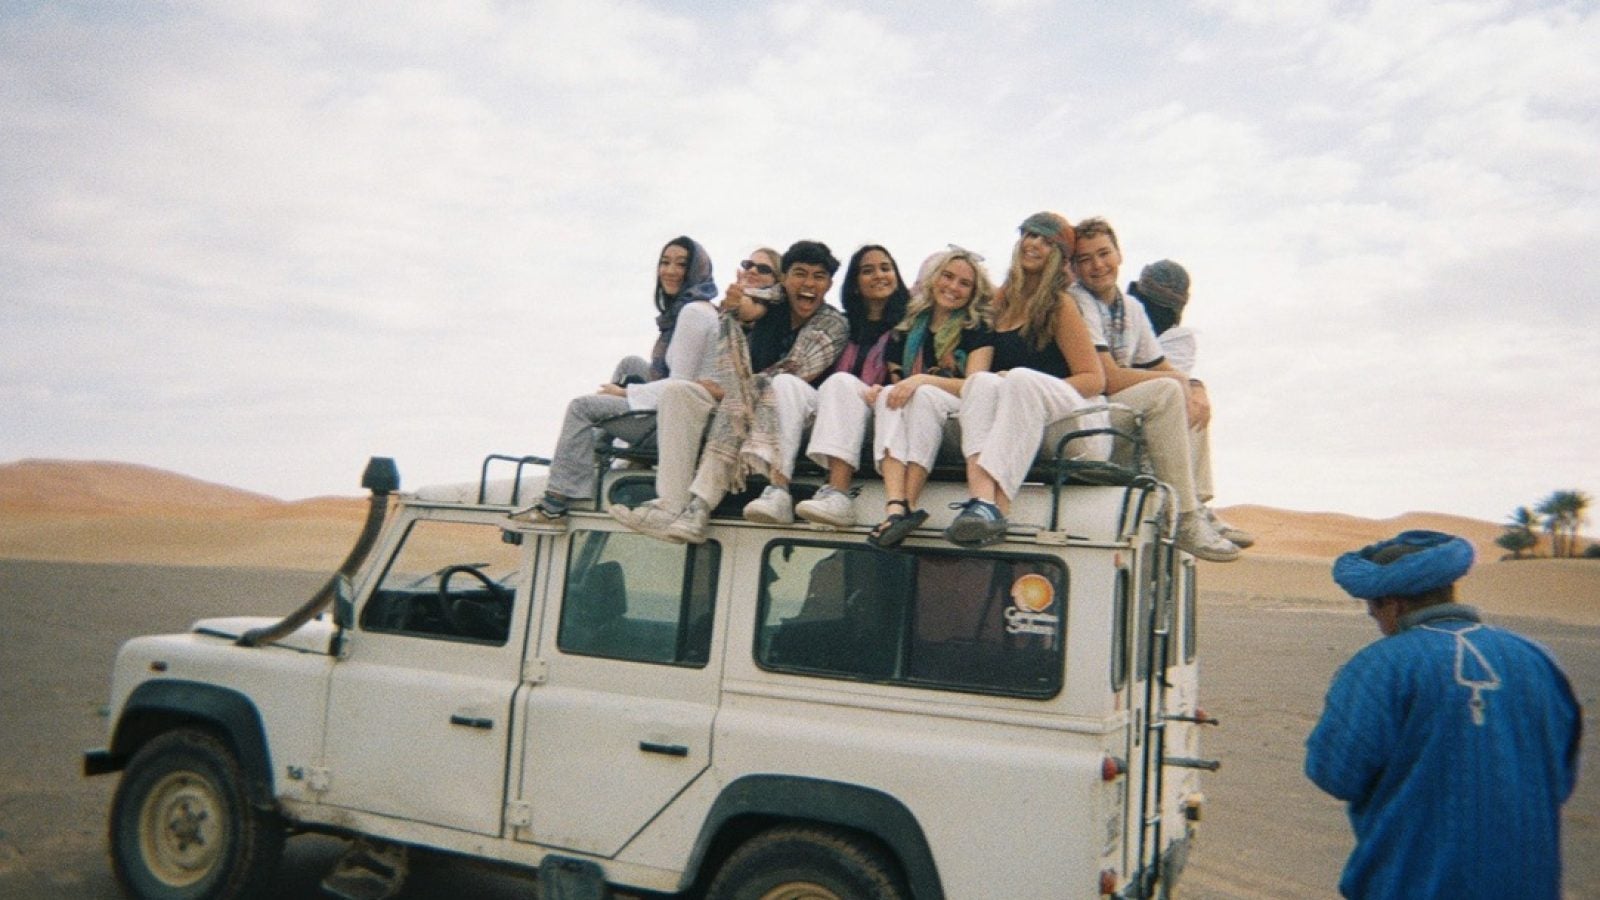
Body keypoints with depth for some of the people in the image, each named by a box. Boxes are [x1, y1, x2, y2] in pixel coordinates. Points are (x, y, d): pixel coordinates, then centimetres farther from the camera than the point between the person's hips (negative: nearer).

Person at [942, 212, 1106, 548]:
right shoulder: (1001, 299, 18)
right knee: (981, 381, -27)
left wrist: (1035, 391, -13)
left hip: (1064, 411, -4)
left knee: (1021, 379, -33)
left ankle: (995, 506, -50)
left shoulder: (1060, 305, 4)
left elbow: (1095, 380, 1)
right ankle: (981, 496, -52)